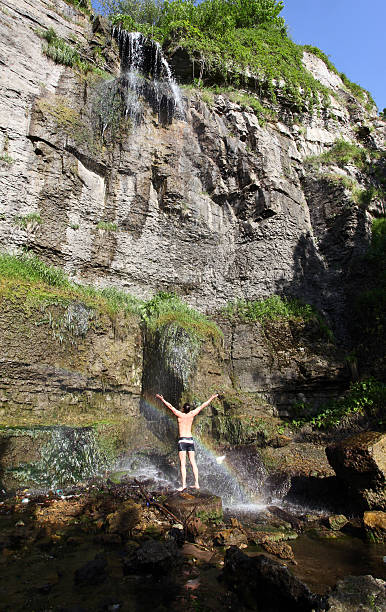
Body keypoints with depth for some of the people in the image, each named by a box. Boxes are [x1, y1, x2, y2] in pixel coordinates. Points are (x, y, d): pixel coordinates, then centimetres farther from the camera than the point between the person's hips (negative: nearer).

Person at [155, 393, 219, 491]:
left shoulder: (180, 415, -6)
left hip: (182, 440, -4)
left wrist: (162, 399, -1)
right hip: (190, 440, 4)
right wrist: (211, 398, 17)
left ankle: (184, 484, -10)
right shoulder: (192, 414, 3)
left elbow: (170, 406, -7)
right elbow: (202, 406, 10)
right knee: (193, 462, 7)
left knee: (183, 463, -5)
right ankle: (196, 484, 7)